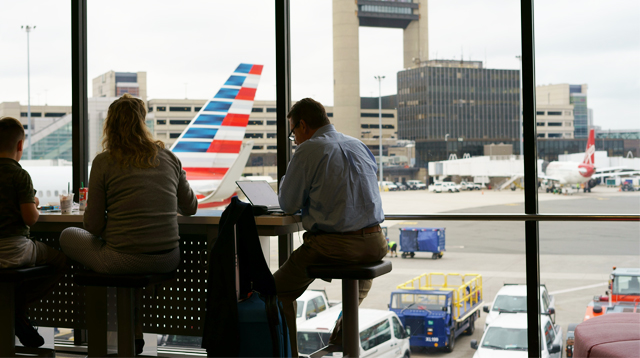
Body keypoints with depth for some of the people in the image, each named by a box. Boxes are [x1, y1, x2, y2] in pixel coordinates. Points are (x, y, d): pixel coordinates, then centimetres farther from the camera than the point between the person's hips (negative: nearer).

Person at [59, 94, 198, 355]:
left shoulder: (104, 162, -7)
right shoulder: (169, 158, 5)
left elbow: (94, 226, -5)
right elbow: (190, 208, 16)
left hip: (125, 260, -5)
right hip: (168, 259, 5)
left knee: (68, 236, 22)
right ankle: (134, 333, 32)